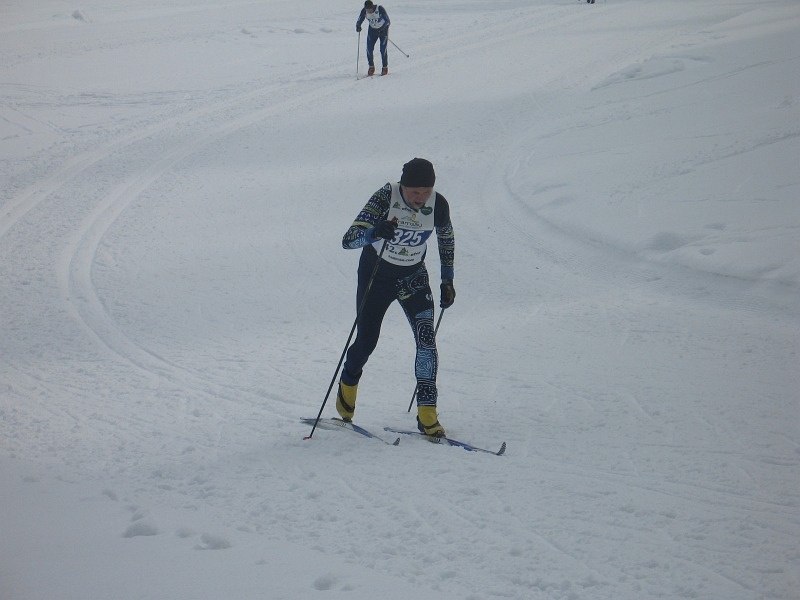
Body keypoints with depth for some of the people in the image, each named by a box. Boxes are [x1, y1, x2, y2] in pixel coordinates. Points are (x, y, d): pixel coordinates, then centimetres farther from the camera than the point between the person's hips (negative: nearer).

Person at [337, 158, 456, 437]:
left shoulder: (438, 204, -17)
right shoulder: (385, 197, -27)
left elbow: (446, 238, 6)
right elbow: (348, 240, -32)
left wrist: (447, 280, 6)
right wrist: (375, 232, -53)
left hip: (413, 277, 2)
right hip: (376, 274, -2)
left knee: (426, 336, -17)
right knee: (367, 340, 4)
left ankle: (427, 413, -13)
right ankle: (348, 383, 38)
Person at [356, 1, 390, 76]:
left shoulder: (380, 9, -28)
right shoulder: (364, 11, -16)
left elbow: (387, 21, -27)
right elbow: (359, 20, -8)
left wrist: (383, 27, -43)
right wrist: (358, 26, -30)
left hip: (383, 29, -4)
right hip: (372, 30, 4)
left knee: (383, 49, -11)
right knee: (369, 49, -7)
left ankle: (385, 68, 5)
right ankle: (371, 67, 10)